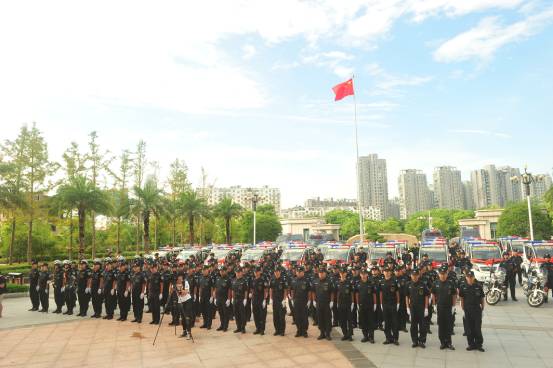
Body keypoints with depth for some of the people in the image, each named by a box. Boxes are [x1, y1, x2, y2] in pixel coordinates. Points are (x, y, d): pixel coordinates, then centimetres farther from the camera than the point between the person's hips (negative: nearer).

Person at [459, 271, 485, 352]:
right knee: (469, 328, 7)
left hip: (477, 310, -1)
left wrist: (482, 307, 2)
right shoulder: (463, 286, -1)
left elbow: (482, 298, 4)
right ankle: (471, 344, 18)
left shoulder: (478, 286, -4)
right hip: (467, 310, 1)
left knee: (478, 328, 2)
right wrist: (463, 308, 3)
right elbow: (461, 298, 6)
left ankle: (479, 344, 14)